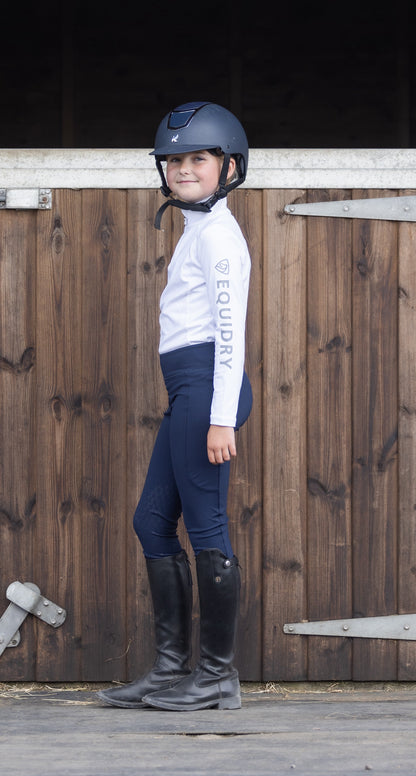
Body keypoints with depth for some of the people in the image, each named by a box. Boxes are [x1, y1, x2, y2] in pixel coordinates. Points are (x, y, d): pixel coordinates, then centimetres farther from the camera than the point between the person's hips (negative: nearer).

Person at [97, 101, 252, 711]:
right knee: (153, 521, 10)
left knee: (205, 524, -7)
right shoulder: (200, 232, 21)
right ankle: (172, 668, 12)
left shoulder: (217, 233, -9)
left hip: (206, 384, -10)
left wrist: (221, 417, -21)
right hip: (189, 392, 10)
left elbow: (231, 329, -16)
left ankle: (219, 675, -1)